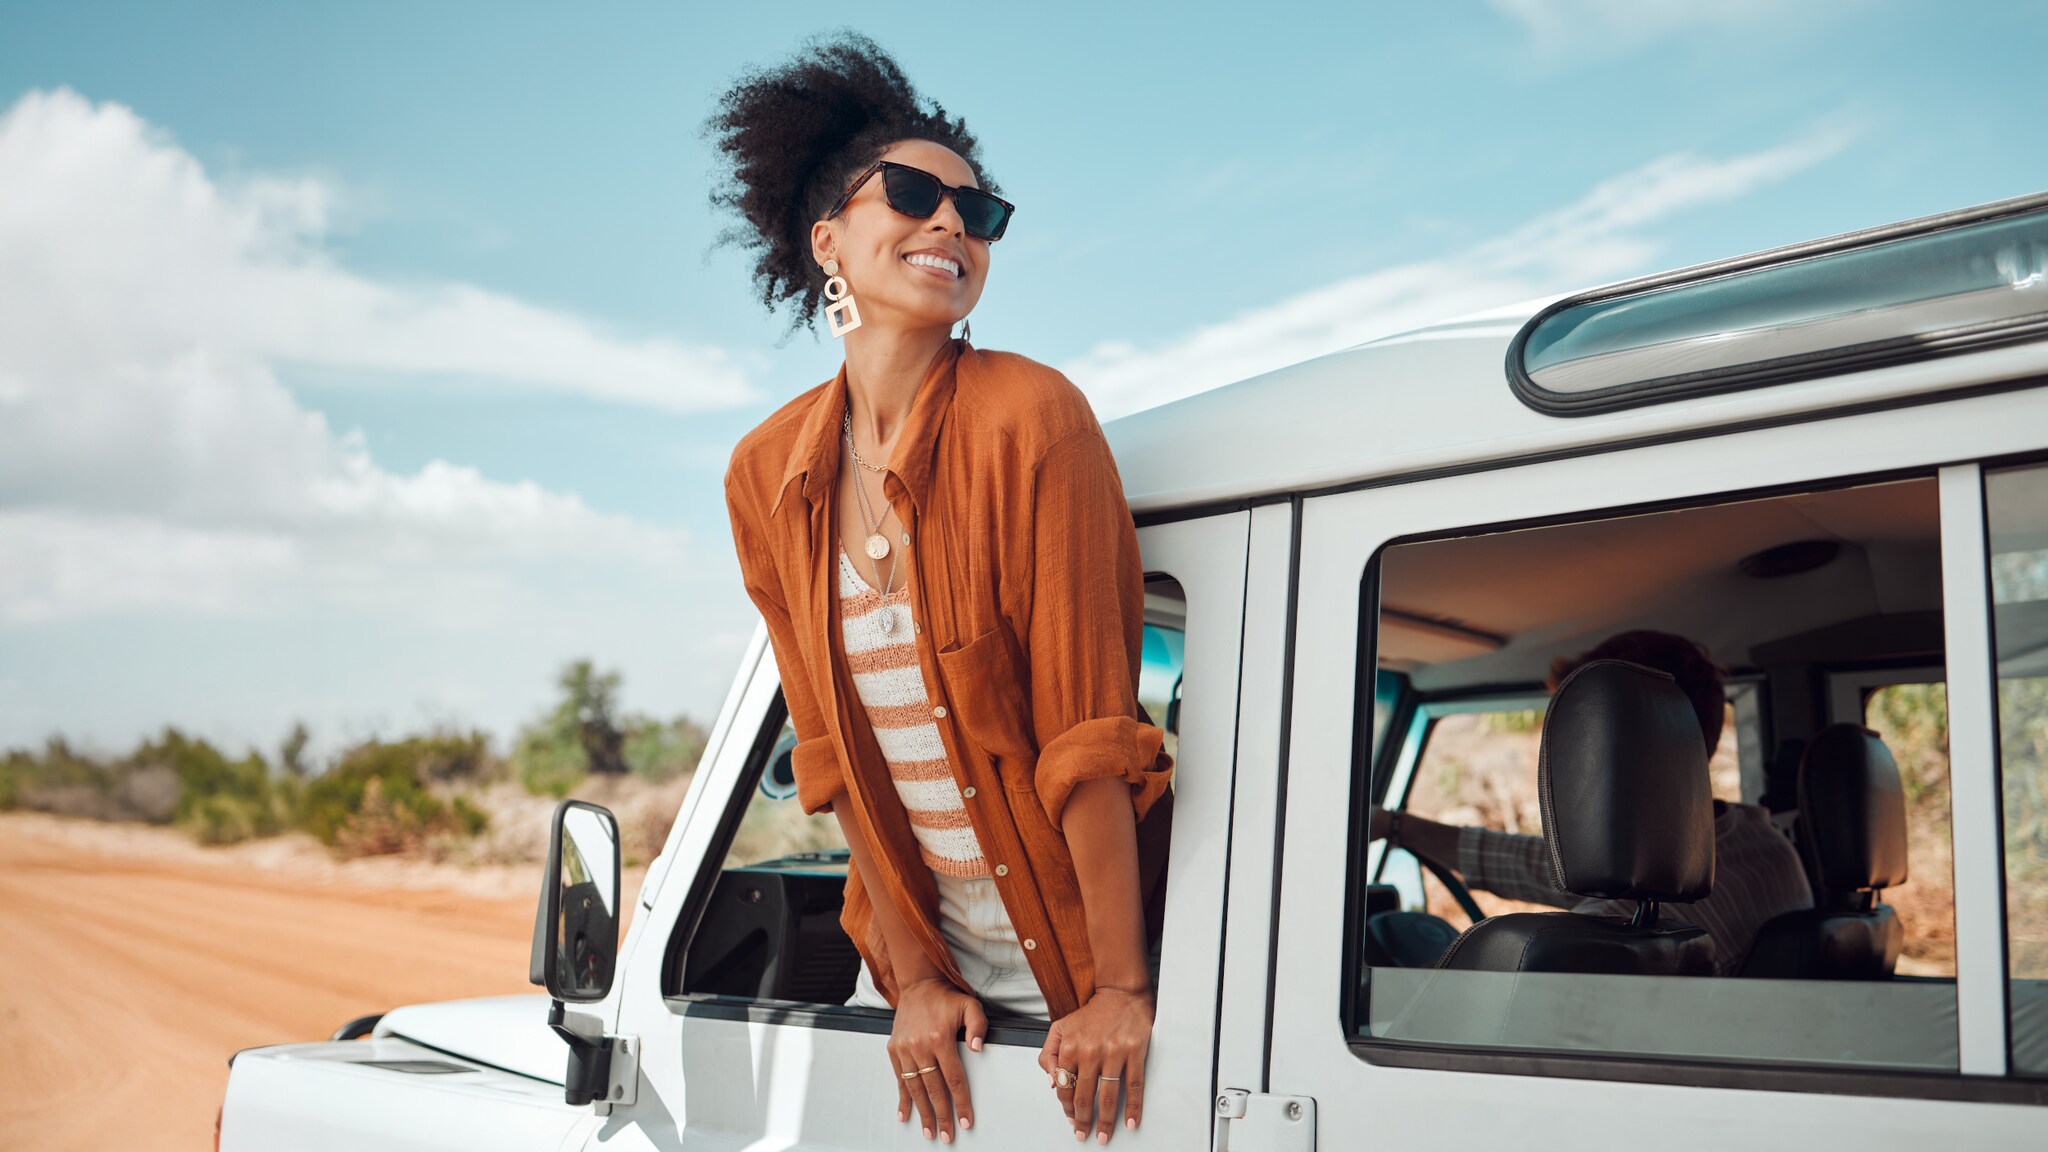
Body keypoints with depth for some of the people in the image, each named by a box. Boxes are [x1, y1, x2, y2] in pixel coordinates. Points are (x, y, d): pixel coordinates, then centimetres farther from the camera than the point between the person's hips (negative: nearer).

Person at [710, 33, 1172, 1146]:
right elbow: (834, 752, 0)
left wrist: (1122, 991, -19)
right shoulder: (768, 474, -3)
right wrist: (913, 977, -3)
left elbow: (1088, 730, -19)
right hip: (920, 956, 4)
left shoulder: (1029, 416, -17)